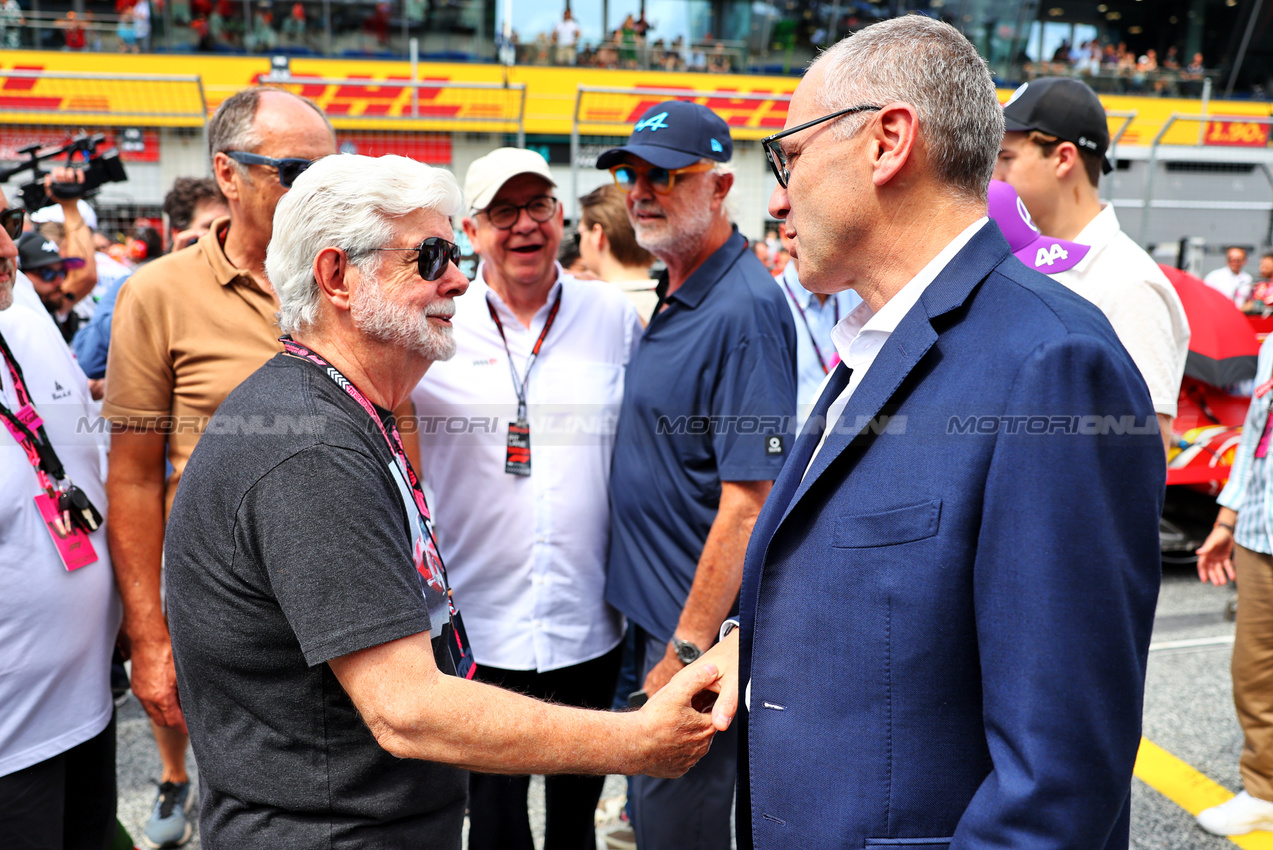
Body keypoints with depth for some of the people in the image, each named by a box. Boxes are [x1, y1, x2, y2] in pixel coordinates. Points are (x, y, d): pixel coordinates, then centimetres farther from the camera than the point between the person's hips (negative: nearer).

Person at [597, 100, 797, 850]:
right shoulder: (677, 299, 10)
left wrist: (689, 652, -22)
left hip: (701, 633, -9)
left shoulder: (744, 310, -21)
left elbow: (749, 501, -24)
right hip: (657, 619, 9)